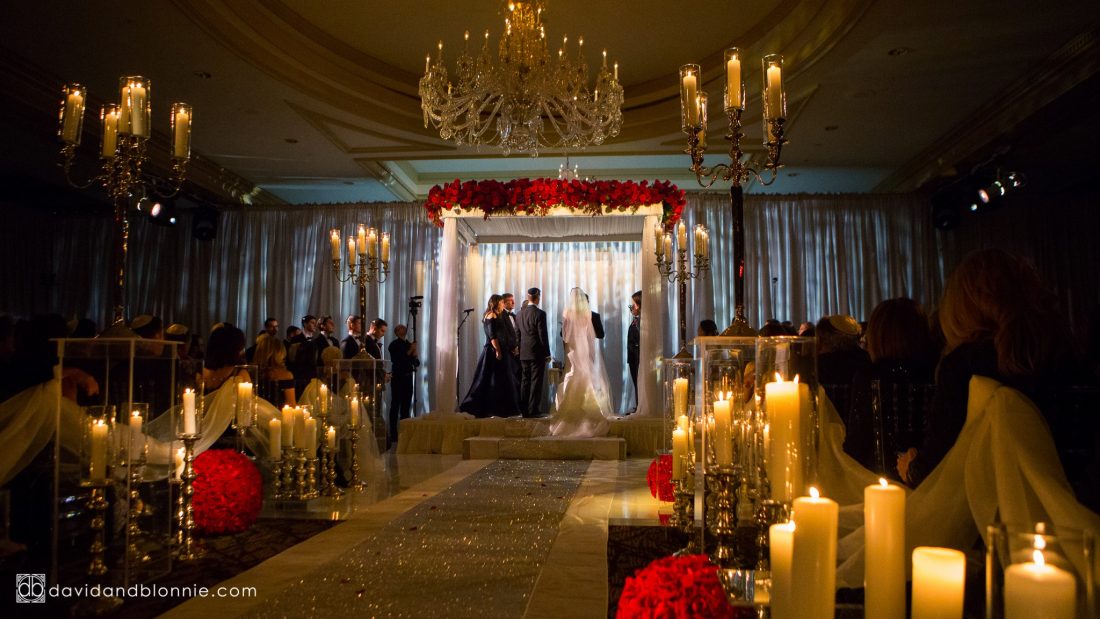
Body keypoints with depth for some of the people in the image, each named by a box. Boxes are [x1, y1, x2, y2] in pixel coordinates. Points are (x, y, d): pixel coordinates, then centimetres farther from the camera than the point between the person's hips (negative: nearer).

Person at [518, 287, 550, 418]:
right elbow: (543, 335, -13)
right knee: (536, 382, -2)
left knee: (525, 381, 10)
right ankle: (533, 410, -2)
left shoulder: (520, 313, 7)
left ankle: (524, 410, 13)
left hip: (524, 353, 6)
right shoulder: (539, 314, -13)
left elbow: (518, 333, 12)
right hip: (537, 353, -6)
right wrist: (547, 353, -5)